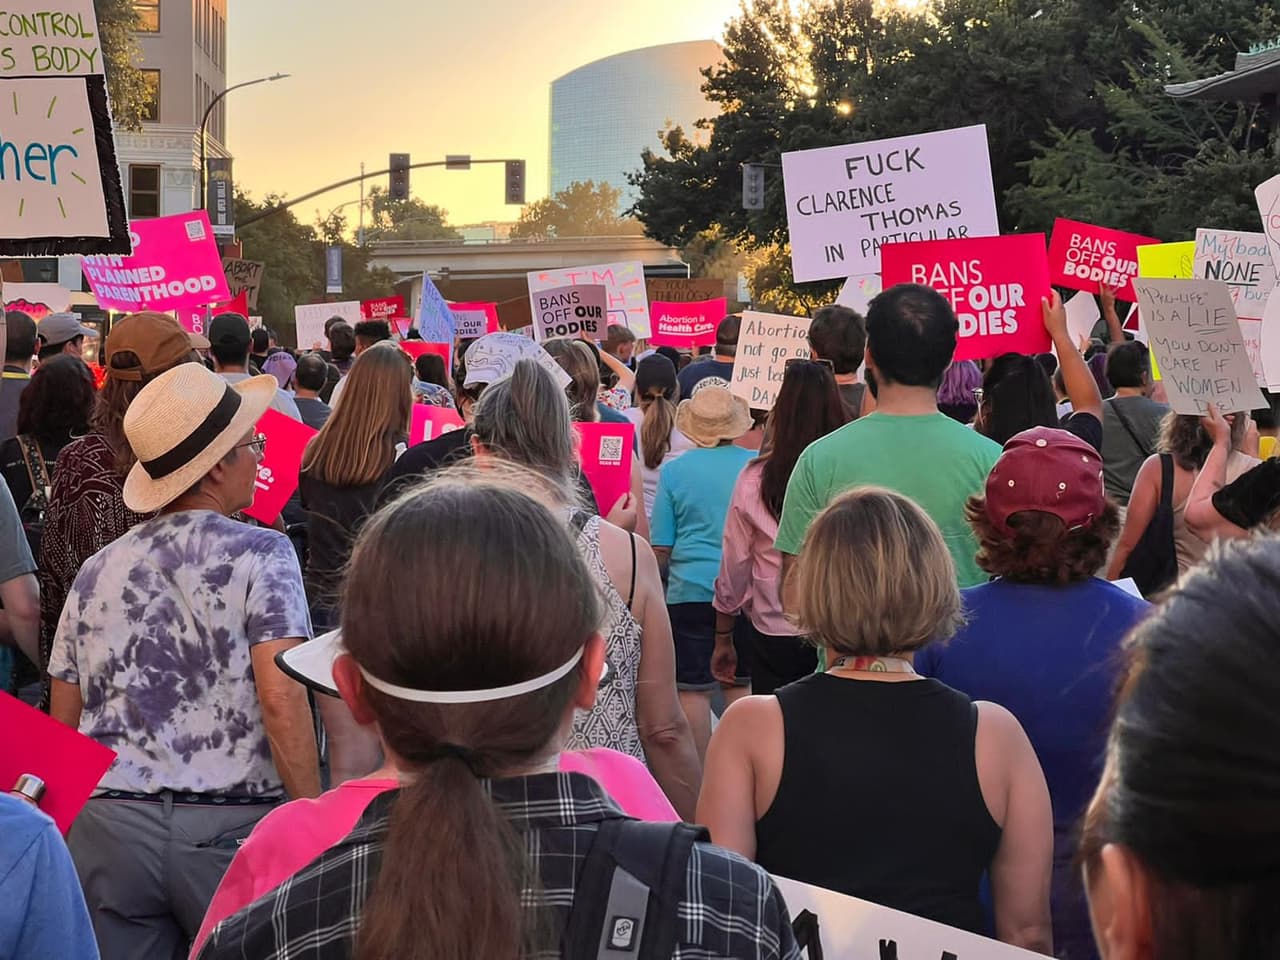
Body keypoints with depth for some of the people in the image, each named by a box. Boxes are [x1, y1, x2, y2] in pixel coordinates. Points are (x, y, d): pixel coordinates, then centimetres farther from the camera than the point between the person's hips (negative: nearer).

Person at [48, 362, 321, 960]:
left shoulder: (97, 571, 8)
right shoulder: (260, 554, -6)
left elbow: (64, 721, 13)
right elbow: (281, 695, -16)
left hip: (108, 824, 4)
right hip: (232, 824, -4)